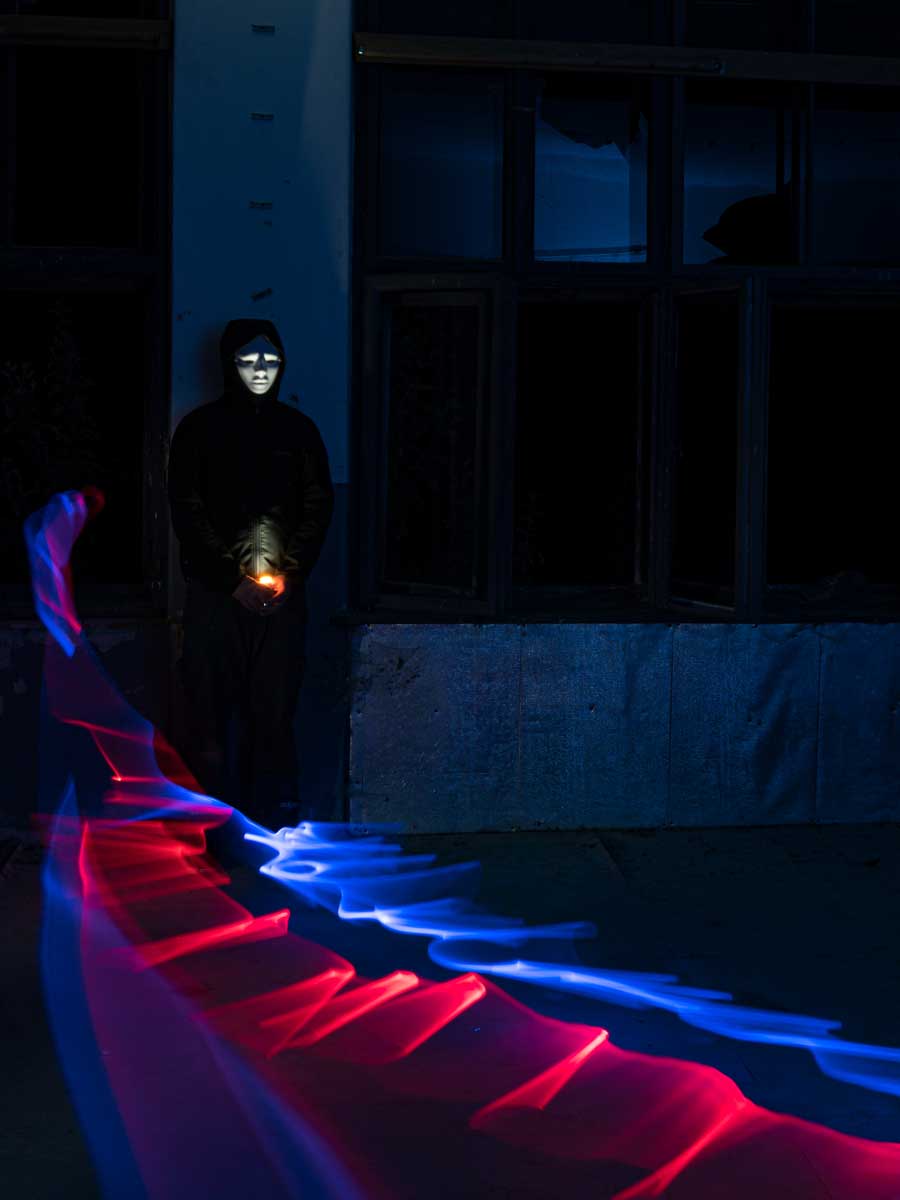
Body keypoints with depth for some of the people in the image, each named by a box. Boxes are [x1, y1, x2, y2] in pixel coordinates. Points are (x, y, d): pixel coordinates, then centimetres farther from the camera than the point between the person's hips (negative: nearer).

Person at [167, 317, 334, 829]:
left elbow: (319, 507, 7)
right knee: (213, 709, -3)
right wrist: (233, 579, -10)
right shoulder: (199, 428, 3)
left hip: (284, 594, 2)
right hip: (216, 592, -1)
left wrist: (290, 574, -6)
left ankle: (277, 820, 7)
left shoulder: (299, 430, 10)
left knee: (276, 709, 0)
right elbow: (187, 512, -2)